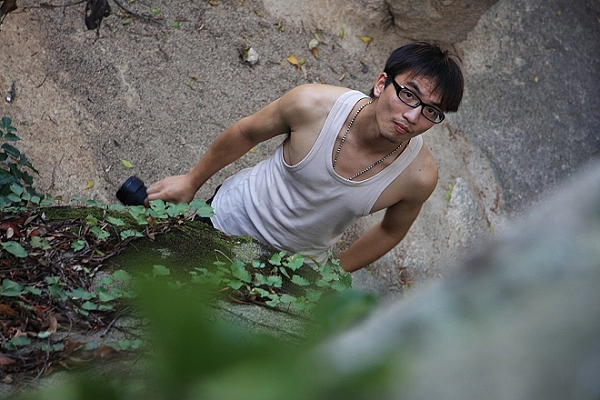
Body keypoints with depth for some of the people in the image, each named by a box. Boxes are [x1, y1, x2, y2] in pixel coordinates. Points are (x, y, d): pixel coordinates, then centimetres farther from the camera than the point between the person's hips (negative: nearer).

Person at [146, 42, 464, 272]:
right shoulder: (313, 104, -31)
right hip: (233, 218, -1)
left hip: (296, 264, 2)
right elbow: (247, 133, -11)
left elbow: (391, 230, -5)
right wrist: (191, 181, 1)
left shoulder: (420, 176, -28)